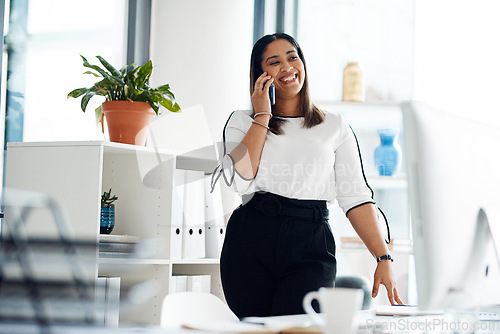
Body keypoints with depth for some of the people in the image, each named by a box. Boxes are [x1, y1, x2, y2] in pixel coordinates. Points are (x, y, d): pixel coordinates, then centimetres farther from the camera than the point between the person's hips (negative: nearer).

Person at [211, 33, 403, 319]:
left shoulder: (335, 127, 16)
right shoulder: (242, 122, 15)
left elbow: (356, 197, 8)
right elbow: (240, 180, -4)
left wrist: (384, 259, -3)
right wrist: (262, 116, 3)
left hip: (310, 249, -1)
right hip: (251, 243, 1)